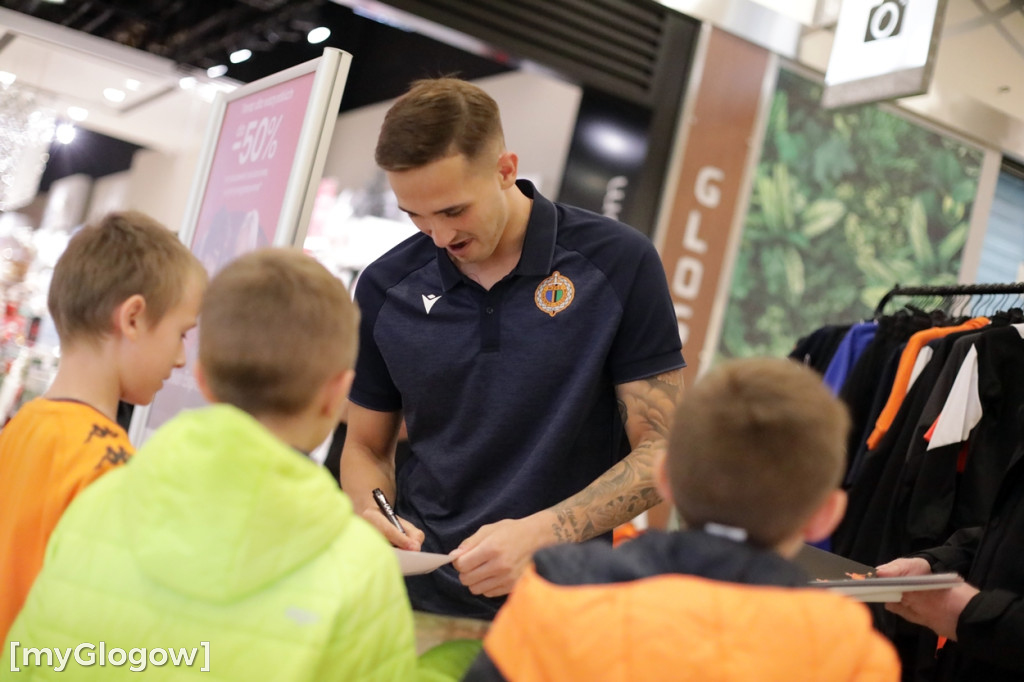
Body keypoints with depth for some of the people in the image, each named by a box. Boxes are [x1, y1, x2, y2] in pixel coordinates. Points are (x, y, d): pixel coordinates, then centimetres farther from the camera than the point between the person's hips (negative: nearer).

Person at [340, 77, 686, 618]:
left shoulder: (619, 262, -4)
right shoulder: (385, 287, 5)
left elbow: (660, 447, -2)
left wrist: (538, 533, -16)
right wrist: (372, 515, -6)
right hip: (424, 600, 2)